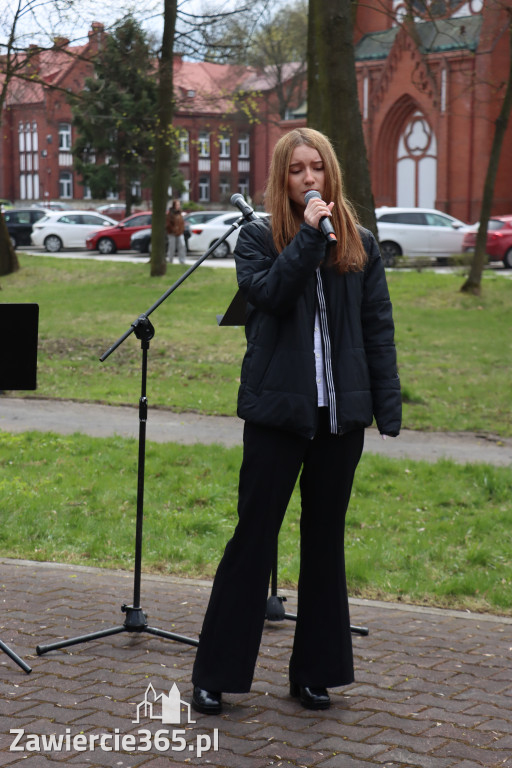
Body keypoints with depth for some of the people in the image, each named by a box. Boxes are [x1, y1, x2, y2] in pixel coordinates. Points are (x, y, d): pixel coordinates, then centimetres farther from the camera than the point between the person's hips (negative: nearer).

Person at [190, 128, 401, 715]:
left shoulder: (360, 245, 7)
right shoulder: (258, 238, 1)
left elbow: (379, 330, 6)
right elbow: (267, 294, -19)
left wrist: (388, 406, 0)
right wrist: (309, 236, -18)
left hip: (341, 413, 3)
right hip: (277, 411, -3)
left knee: (325, 539, 11)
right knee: (254, 537, 1)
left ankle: (314, 672, 23)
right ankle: (213, 675, 11)